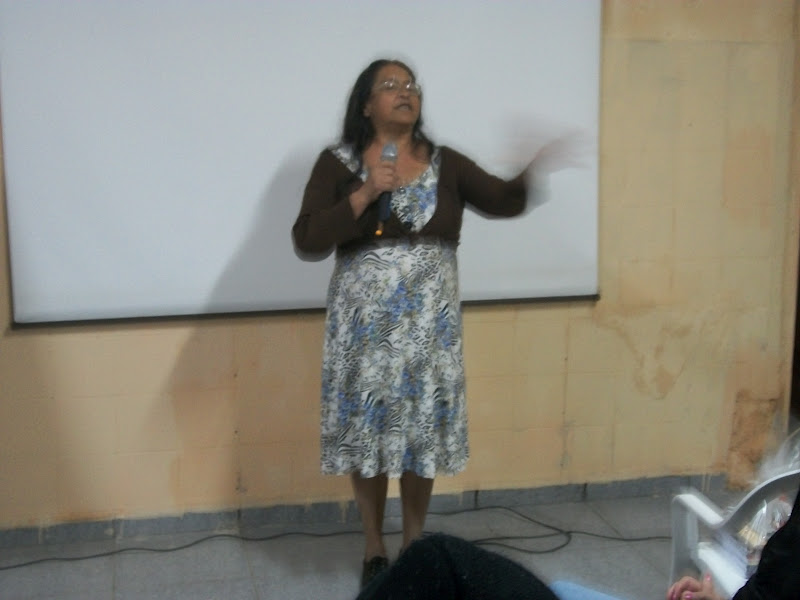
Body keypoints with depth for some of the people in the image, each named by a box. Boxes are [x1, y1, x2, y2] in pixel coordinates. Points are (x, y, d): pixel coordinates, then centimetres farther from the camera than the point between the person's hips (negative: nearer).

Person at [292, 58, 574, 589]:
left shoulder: (446, 163, 5)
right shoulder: (338, 164, -3)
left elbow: (504, 201, -2)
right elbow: (307, 240, -11)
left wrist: (536, 170, -21)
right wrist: (364, 195, -20)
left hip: (429, 321, 2)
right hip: (365, 322, -2)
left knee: (424, 428, 8)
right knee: (367, 427, 6)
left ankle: (415, 544, 27)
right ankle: (375, 549, 25)